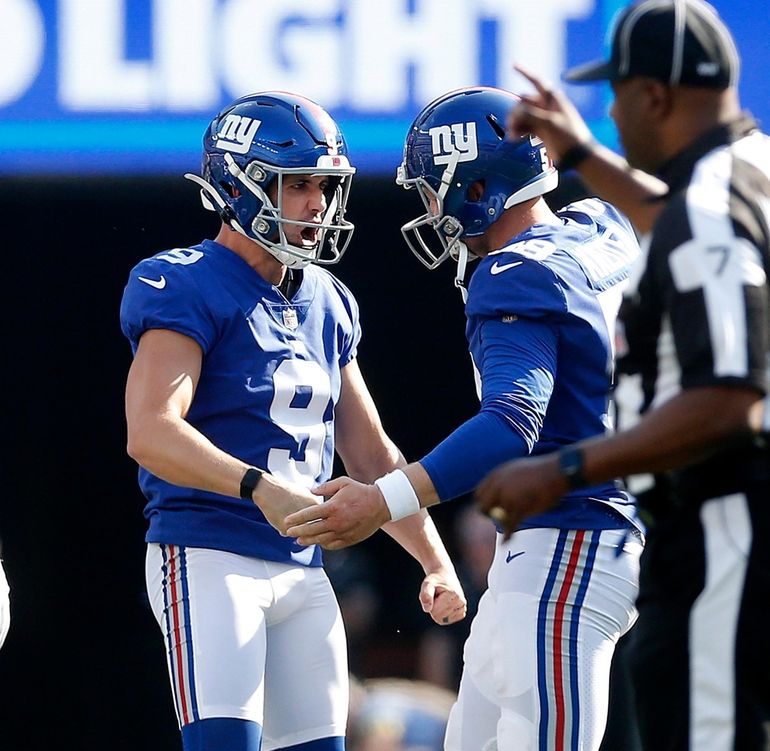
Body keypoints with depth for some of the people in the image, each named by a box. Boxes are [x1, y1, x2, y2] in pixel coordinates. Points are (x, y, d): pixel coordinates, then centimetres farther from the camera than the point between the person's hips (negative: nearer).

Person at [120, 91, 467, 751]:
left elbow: (371, 455, 23)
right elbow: (151, 432, -23)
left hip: (301, 567, 8)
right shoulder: (187, 290, -9)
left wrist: (437, 564, 15)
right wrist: (258, 486, -36)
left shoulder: (327, 306, 16)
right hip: (207, 556, -8)